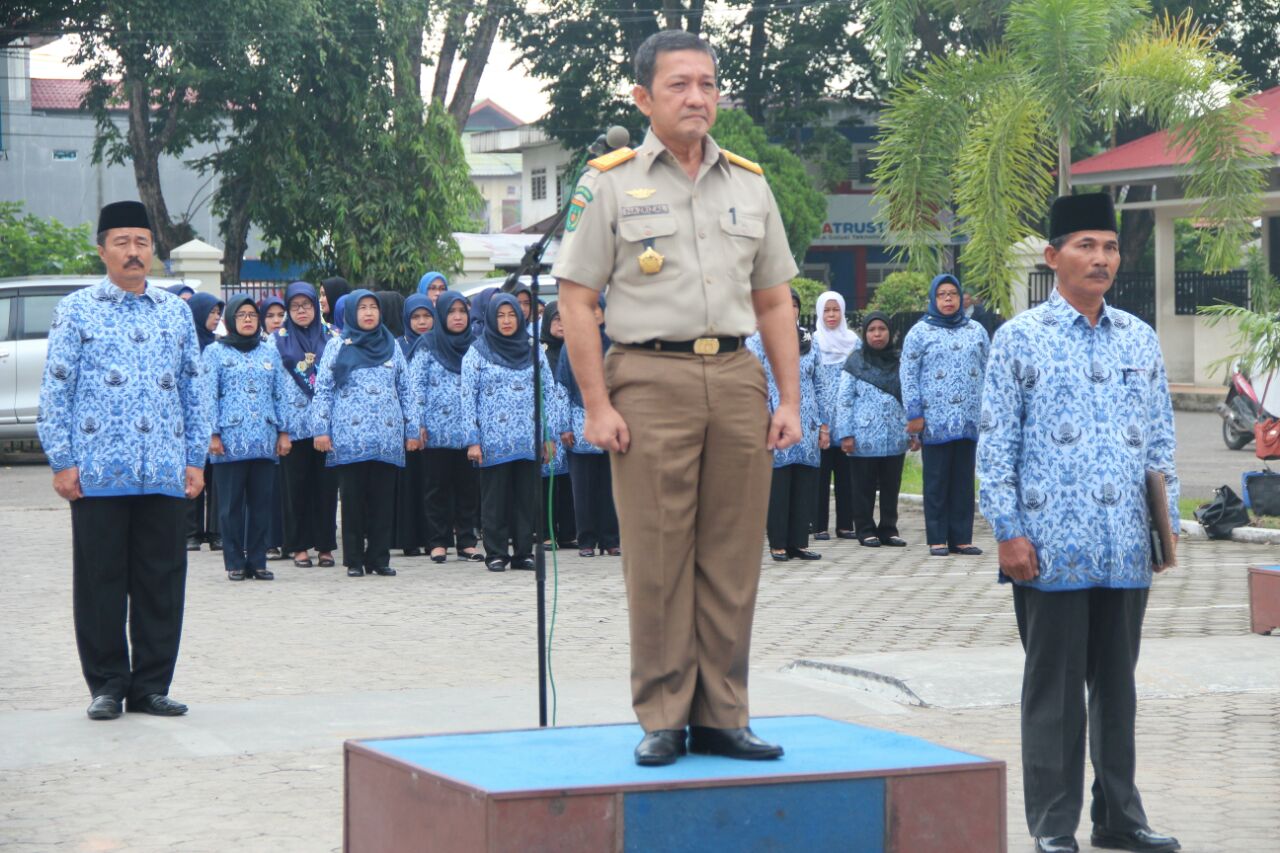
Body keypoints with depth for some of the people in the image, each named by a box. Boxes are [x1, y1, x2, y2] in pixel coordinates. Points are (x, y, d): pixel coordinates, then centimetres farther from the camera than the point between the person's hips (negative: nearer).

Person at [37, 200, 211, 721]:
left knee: (162, 581, 5)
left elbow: (192, 389, 16)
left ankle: (151, 685, 14)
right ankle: (107, 686, 12)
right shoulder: (77, 310, 3)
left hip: (165, 475, 3)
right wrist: (60, 460, -6)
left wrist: (195, 458, 10)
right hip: (98, 475, -3)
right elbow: (55, 389, 0)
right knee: (100, 581, 2)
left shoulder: (176, 312, 13)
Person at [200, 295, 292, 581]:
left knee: (262, 501, 3)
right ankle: (235, 562, 4)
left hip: (264, 440, 3)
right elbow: (208, 396, -1)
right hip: (230, 440, -3)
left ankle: (258, 560, 9)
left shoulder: (269, 352, 16)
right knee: (232, 503, 0)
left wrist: (283, 432, 6)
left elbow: (280, 394, 14)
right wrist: (213, 435, -9)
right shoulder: (215, 352, 5)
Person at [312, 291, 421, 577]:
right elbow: (323, 390, 2)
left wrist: (412, 429, 8)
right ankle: (354, 560, 6)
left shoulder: (391, 345, 13)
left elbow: (405, 390, 14)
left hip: (387, 439, 2)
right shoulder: (338, 346, 5)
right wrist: (321, 430, -6)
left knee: (383, 499, 2)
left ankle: (379, 558, 8)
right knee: (353, 498, 1)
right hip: (350, 438, -2)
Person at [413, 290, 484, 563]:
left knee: (468, 486, 4)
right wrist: (418, 423, -8)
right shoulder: (428, 346, 2)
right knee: (438, 487, 2)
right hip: (437, 430, -2)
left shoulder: (475, 346, 10)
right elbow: (416, 385, -1)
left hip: (468, 430, 2)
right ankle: (438, 542, 7)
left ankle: (466, 541, 9)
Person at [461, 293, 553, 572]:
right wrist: (472, 440, -7)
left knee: (527, 497, 4)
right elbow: (468, 397, 0)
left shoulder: (533, 350, 11)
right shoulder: (478, 352, 3)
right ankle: (495, 554, 5)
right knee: (495, 499, 0)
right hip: (494, 441, -3)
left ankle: (524, 552, 10)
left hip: (528, 441, 3)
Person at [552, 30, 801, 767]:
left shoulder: (750, 185, 15)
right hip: (651, 380, -4)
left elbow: (774, 301, 17)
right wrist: (598, 406, -9)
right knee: (657, 561, -3)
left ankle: (722, 716, 12)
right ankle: (663, 719, 5)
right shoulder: (610, 185, 2)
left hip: (737, 377, 4)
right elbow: (576, 301, -1)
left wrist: (790, 399, 8)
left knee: (733, 560, 5)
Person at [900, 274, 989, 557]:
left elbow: (987, 372, 15)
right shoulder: (920, 332, 3)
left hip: (969, 421, 3)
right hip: (935, 422, -3)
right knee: (937, 481, 1)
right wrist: (914, 414, -7)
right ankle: (937, 539, 4)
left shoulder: (976, 331, 13)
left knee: (964, 480, 5)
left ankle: (961, 537, 10)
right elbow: (908, 375, 0)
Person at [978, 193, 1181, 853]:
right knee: (1055, 686, 1)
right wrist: (1008, 532, -8)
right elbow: (995, 445, -2)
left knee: (1117, 682, 12)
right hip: (1053, 549, -4)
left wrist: (1167, 522, 9)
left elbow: (1161, 440, 16)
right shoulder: (1020, 339, 0)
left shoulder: (1140, 340, 12)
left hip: (1127, 549, 4)